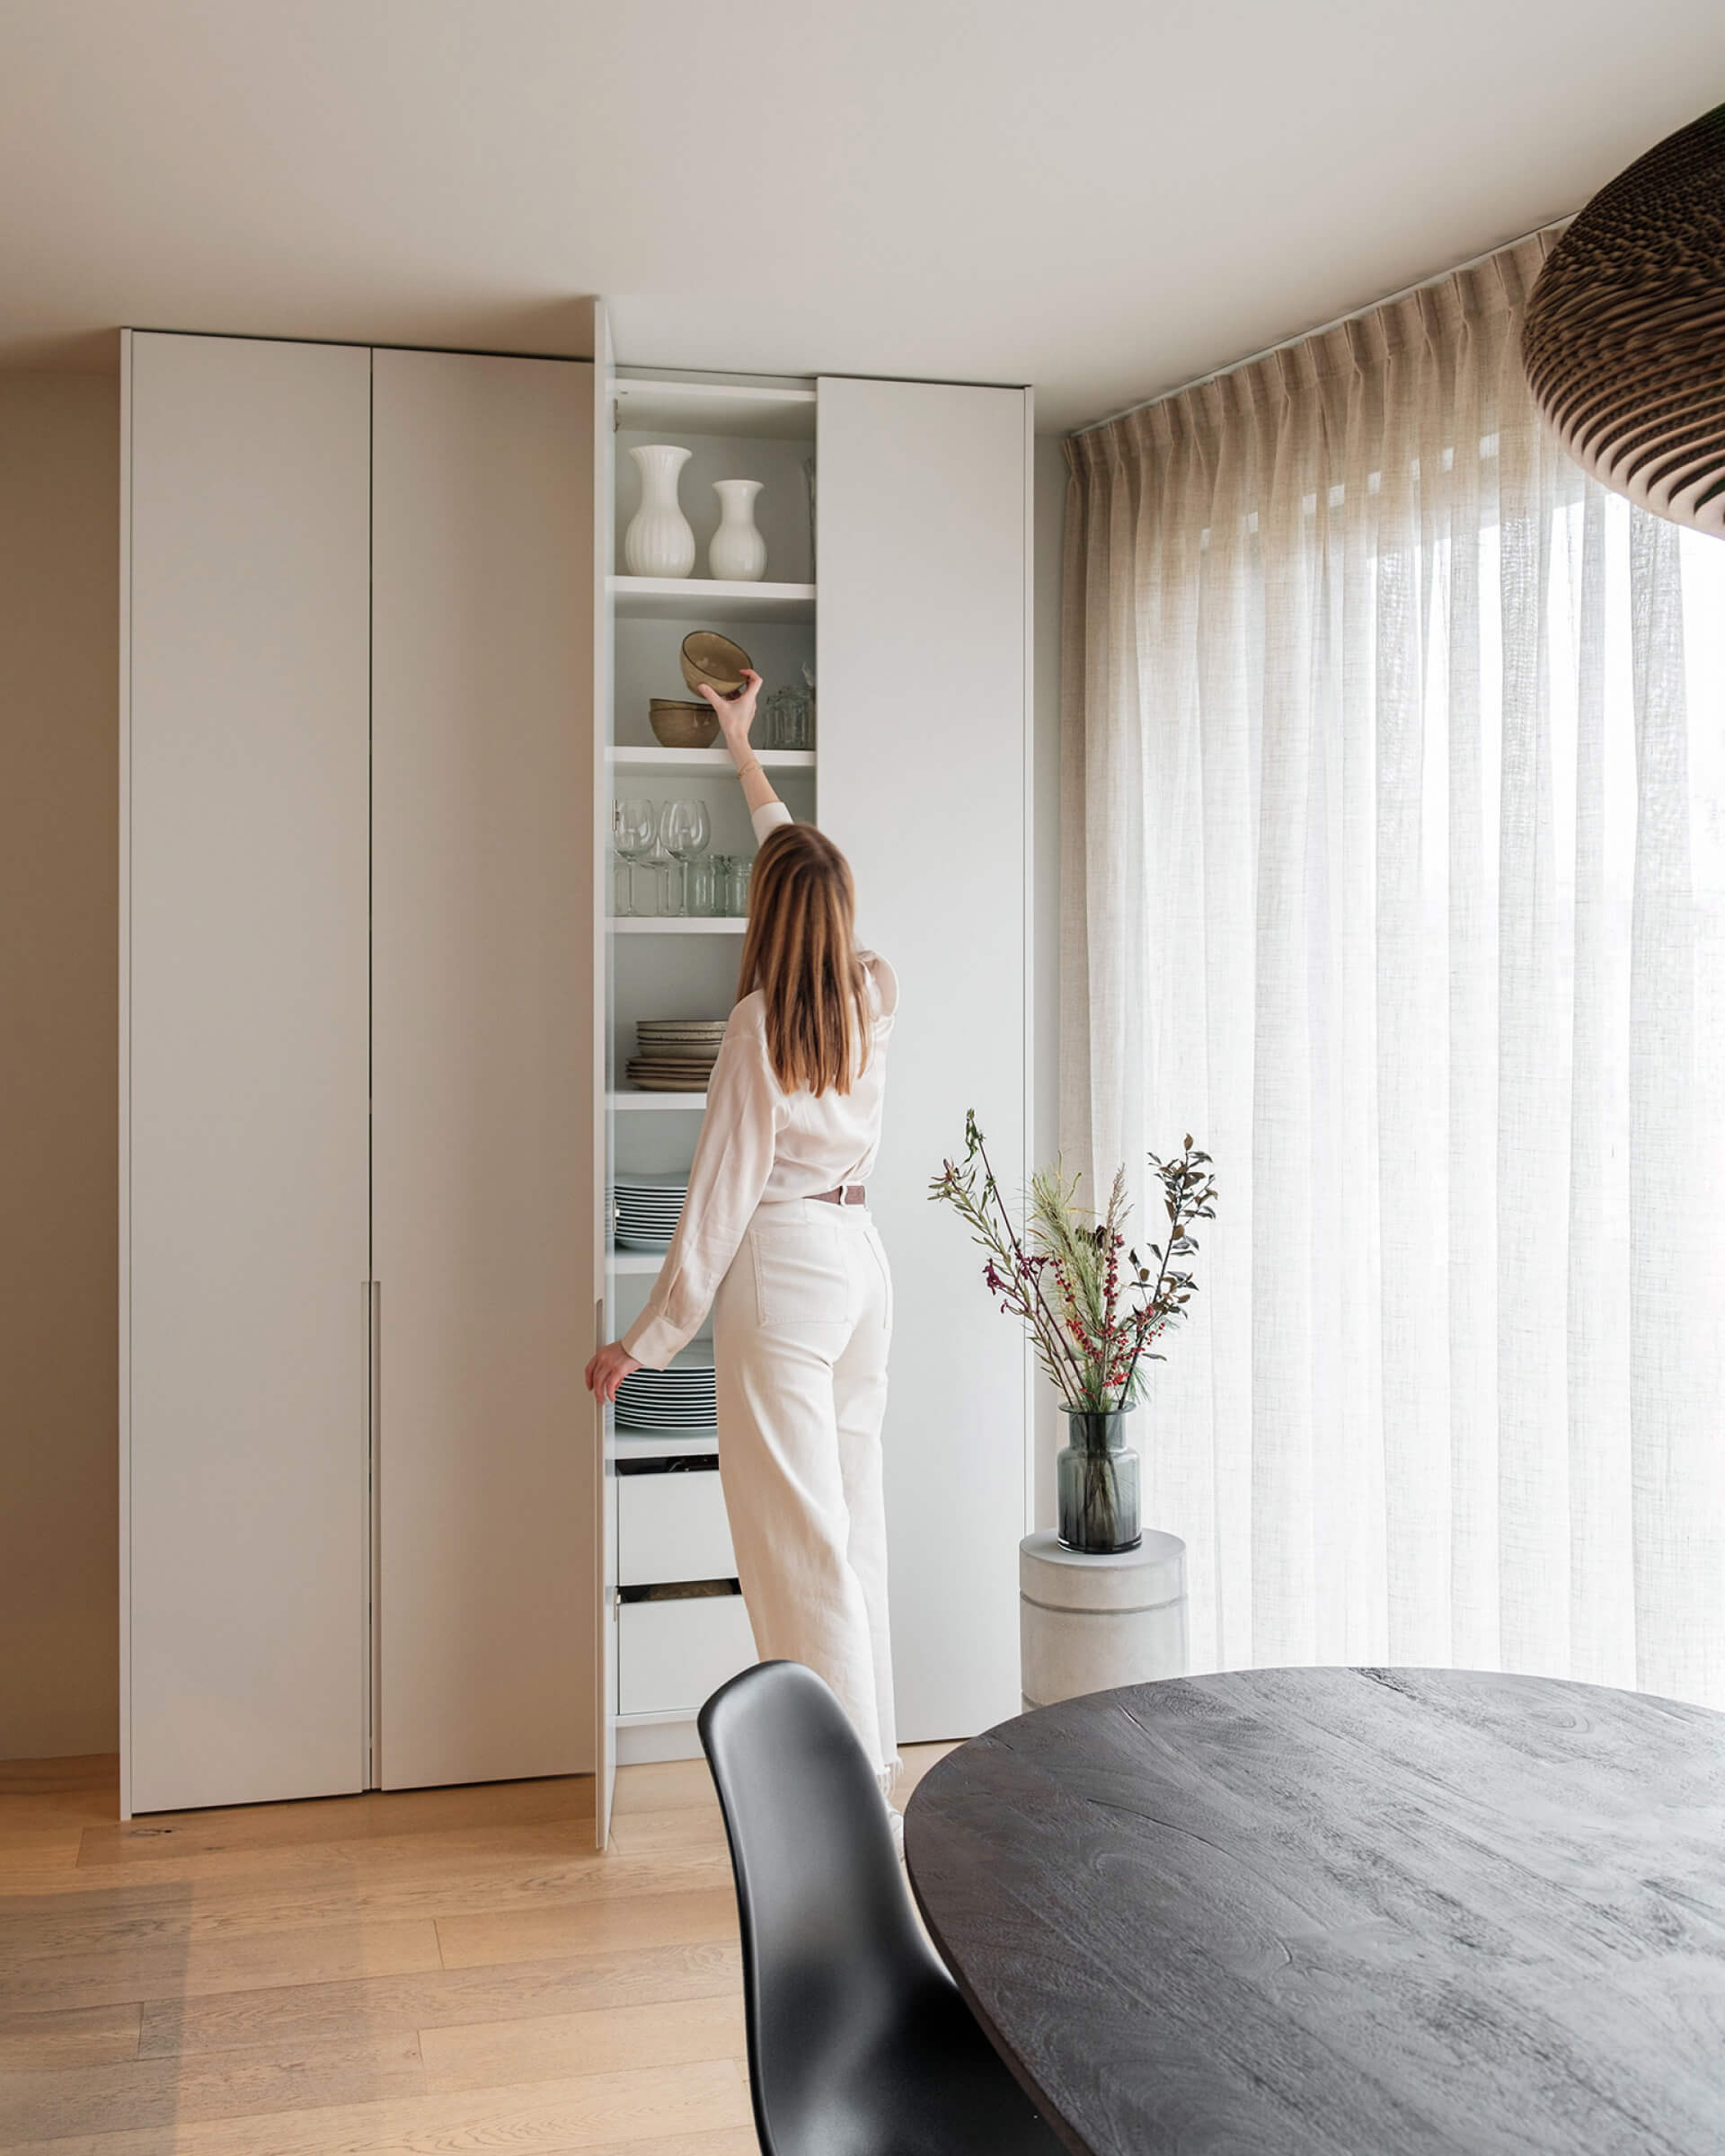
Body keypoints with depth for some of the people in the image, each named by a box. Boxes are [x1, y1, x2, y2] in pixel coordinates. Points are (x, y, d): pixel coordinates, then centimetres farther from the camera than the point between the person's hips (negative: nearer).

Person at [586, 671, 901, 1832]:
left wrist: (652, 1334, -5)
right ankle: (870, 1759, 22)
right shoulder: (877, 994, 6)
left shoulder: (762, 1020, -13)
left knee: (800, 1536, -4)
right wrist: (745, 751, 39)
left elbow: (726, 1189, -12)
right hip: (861, 1256, 8)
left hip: (782, 1263, -8)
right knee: (852, 1516, 14)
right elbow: (809, 867, 24)